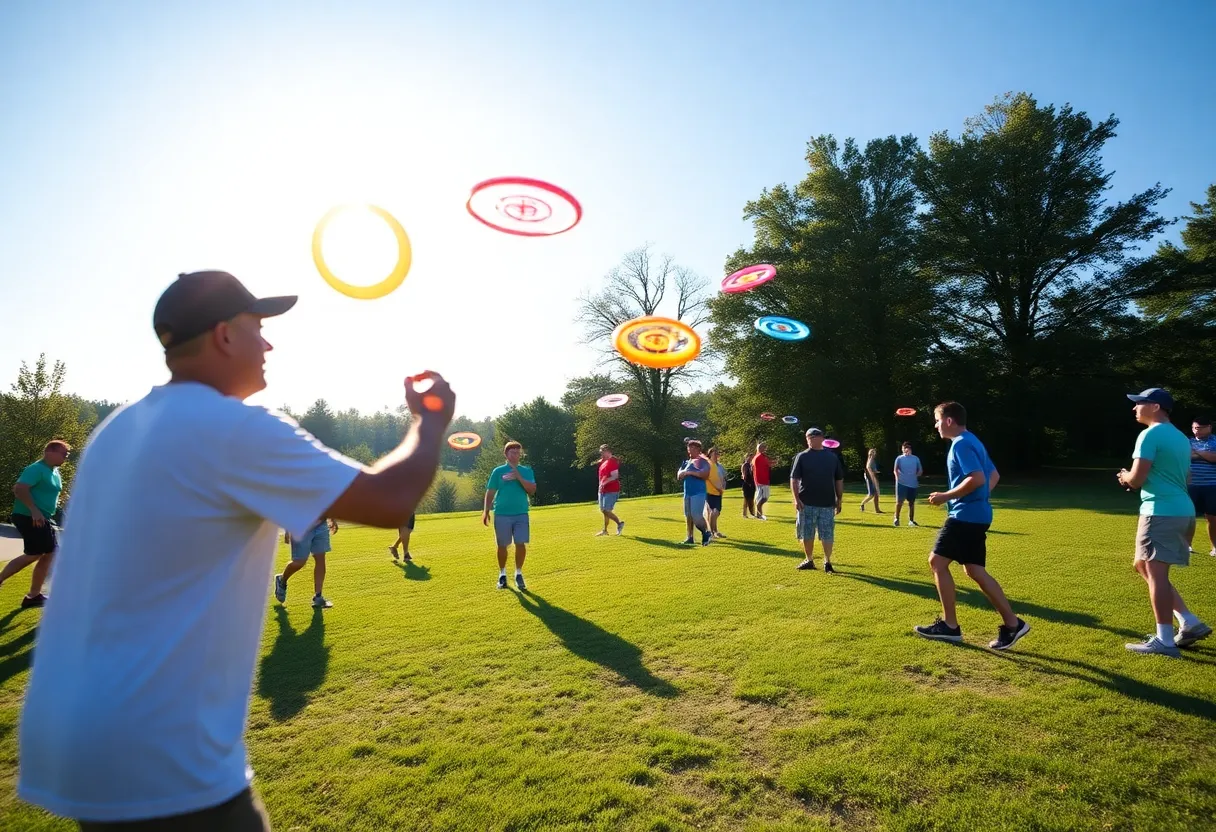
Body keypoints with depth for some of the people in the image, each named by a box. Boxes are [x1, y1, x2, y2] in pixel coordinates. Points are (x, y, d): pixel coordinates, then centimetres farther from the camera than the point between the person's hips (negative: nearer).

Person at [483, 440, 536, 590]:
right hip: (502, 514, -1)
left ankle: (518, 574, 15)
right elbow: (490, 492, 2)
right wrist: (486, 511, -6)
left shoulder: (526, 471, 6)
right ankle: (502, 574, 22)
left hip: (521, 514, 1)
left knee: (521, 544, -2)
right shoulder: (498, 471, 2)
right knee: (502, 545, 5)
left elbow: (532, 490, -6)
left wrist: (519, 477, -16)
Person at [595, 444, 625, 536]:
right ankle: (605, 530, 19)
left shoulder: (612, 462, -16)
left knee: (606, 510, -12)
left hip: (611, 491, -10)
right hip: (603, 490, 10)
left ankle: (619, 523, 4)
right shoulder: (604, 462, 13)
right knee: (603, 510, 12)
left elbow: (615, 476, -24)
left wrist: (604, 483, -29)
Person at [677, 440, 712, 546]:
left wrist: (690, 472, -19)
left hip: (698, 493, -7)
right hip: (687, 492, 7)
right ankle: (690, 538, 18)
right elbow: (679, 476, 14)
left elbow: (705, 475, -21)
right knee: (688, 516, 9)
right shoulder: (686, 462, 16)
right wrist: (685, 472, -8)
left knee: (696, 515, -13)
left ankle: (706, 533, 9)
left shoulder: (703, 461, -5)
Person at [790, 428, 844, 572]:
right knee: (807, 534, 7)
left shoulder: (832, 457, 6)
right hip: (806, 503, 0)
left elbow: (839, 480, 11)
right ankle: (809, 560, 21)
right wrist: (796, 498, -11)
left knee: (827, 535, 4)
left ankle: (827, 562, 16)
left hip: (827, 503, 1)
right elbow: (794, 479, -2)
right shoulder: (802, 457, 1)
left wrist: (839, 499, 8)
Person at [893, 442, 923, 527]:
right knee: (899, 501, -4)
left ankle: (911, 520, 18)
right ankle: (896, 519, 7)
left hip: (913, 484, 3)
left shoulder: (916, 459, 10)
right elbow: (895, 470, -3)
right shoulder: (899, 458, 3)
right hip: (901, 483, -3)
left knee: (911, 502, 8)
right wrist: (898, 478, -17)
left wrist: (916, 476, -4)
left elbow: (920, 470, 12)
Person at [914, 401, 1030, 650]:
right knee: (974, 570, 12)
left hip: (966, 515, -10)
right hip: (977, 514, 10)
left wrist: (945, 496, -18)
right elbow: (994, 475, 24)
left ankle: (950, 626, 3)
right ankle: (1012, 624, 13)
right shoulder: (971, 441, 17)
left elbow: (977, 479, -25)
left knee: (938, 561, -4)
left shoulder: (961, 444, -14)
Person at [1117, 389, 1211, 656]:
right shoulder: (1181, 437, 19)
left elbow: (1136, 479, -15)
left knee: (1156, 573, -7)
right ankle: (1190, 623, 18)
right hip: (1182, 510, 10)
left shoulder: (1150, 435, -11)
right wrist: (1133, 478, 18)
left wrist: (1124, 477, 7)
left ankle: (1164, 641, -3)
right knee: (1143, 566, 18)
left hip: (1161, 512, -10)